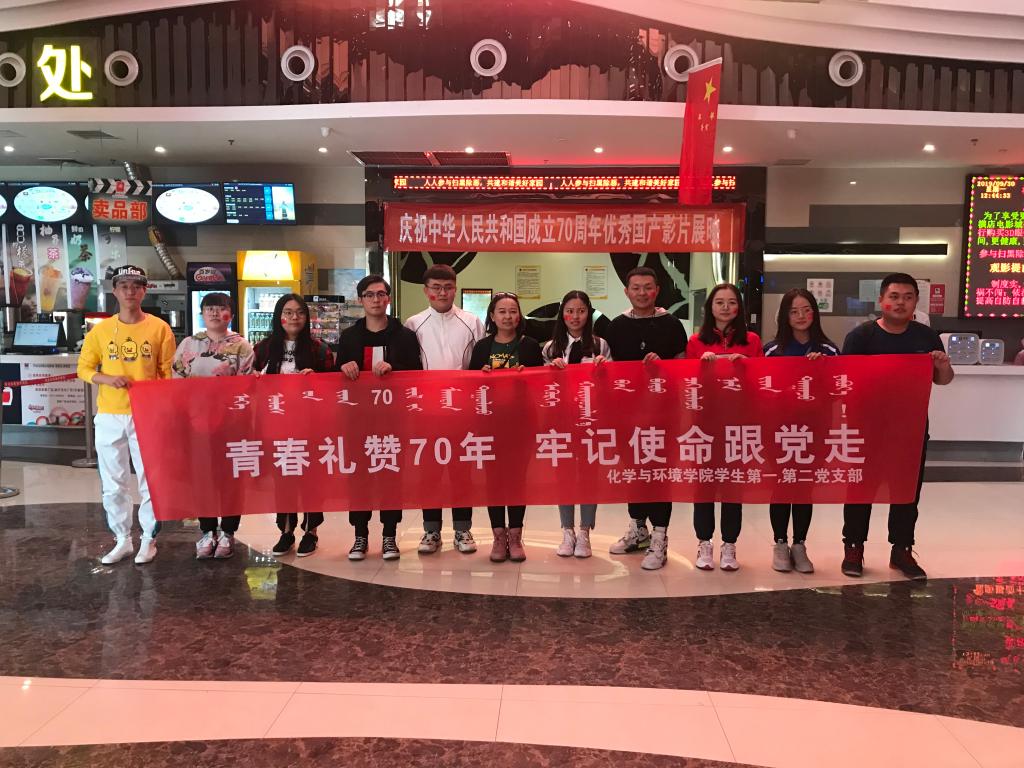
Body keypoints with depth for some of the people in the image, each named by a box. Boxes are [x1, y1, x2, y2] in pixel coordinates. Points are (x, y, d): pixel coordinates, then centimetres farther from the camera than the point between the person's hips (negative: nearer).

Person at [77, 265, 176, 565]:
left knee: (150, 481, 4)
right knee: (113, 483, 10)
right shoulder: (101, 329, 3)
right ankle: (122, 539, 24)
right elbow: (84, 368, 8)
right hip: (109, 416, 2)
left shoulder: (160, 328, -2)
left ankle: (149, 539, 18)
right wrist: (107, 378, -12)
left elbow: (169, 373, 1)